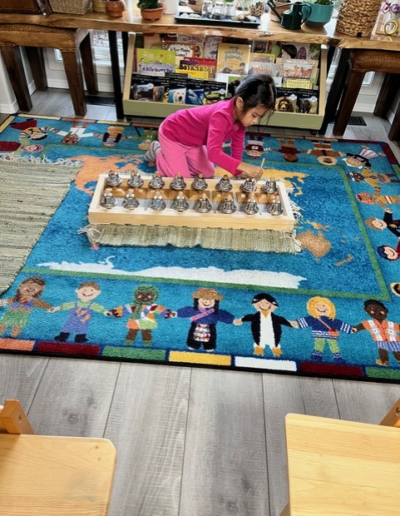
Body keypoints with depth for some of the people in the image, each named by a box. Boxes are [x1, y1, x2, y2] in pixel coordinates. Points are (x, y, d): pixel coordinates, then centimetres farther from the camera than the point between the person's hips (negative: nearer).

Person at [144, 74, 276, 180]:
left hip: (192, 140, 8)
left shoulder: (240, 115, -13)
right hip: (172, 133, -8)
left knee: (208, 174, 8)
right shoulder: (222, 116, -40)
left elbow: (237, 144, 0)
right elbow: (214, 152, -51)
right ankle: (159, 152, 15)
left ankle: (180, 156, 24)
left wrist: (238, 171, -4)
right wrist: (244, 167, -56)